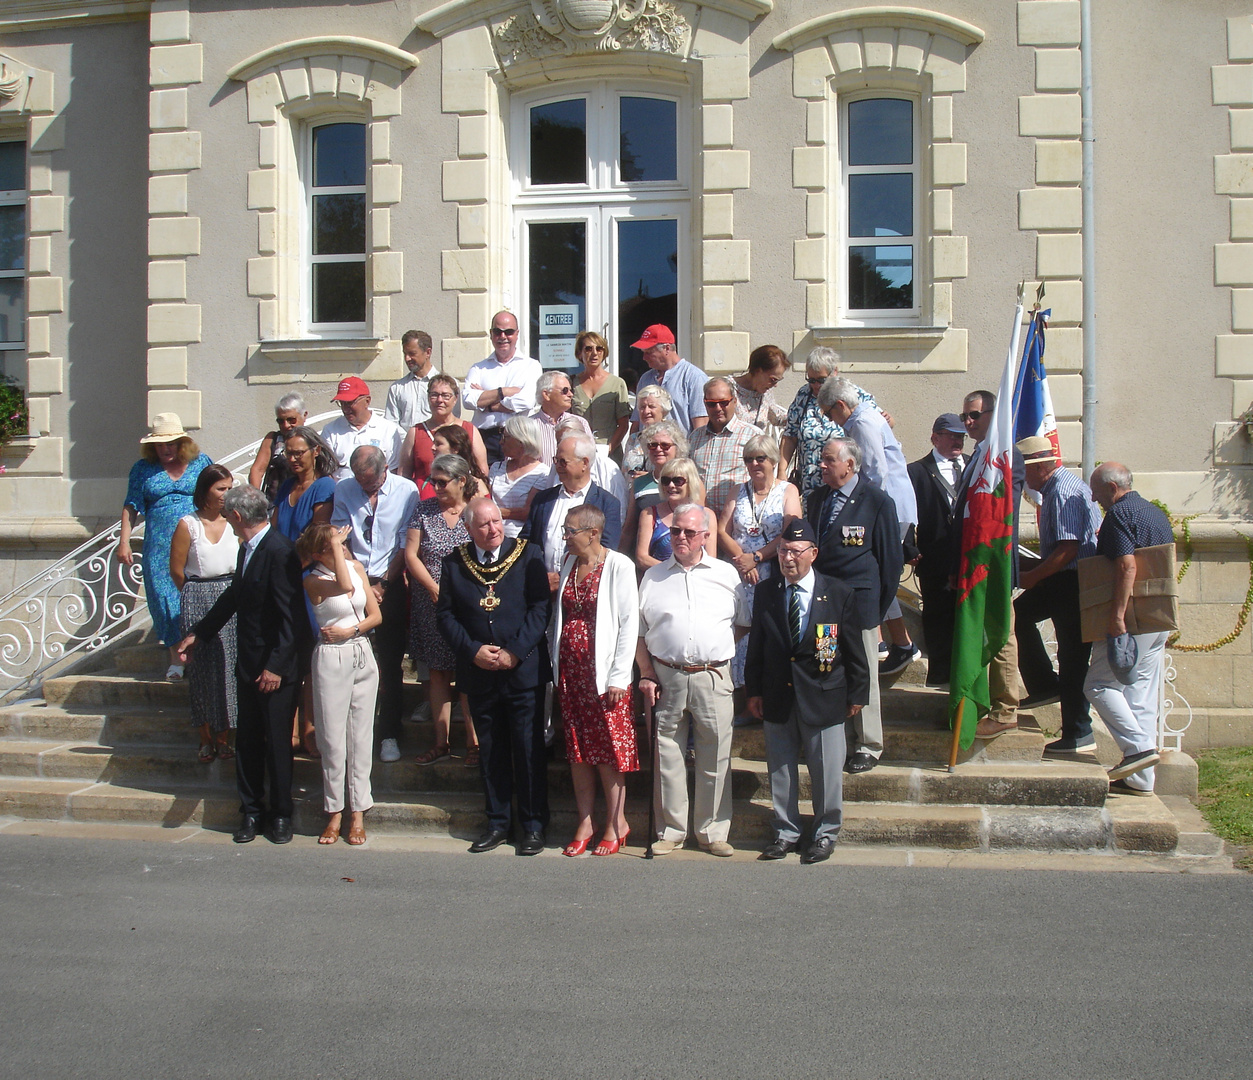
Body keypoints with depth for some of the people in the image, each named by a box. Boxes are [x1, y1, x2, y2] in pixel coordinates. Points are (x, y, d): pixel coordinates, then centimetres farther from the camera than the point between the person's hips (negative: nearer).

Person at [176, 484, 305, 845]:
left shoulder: (279, 552, -20)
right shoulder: (247, 548, 9)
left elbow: (293, 617, -22)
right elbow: (235, 596, 23)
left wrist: (276, 666, -23)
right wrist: (198, 633, 27)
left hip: (275, 670, -8)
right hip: (248, 666, 8)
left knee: (277, 743, 5)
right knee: (247, 741, 14)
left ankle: (280, 815, 20)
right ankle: (250, 811, 27)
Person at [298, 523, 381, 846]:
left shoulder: (356, 567, 6)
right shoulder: (313, 581, -7)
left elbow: (375, 615, 9)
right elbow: (345, 586, -28)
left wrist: (351, 629, -8)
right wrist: (336, 545, -19)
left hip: (362, 656, 4)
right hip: (331, 659, -4)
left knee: (360, 736, 6)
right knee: (333, 738, 2)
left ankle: (358, 812, 12)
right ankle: (334, 811, 13)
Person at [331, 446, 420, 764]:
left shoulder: (406, 491, -3)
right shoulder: (344, 490, 5)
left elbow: (405, 546, -2)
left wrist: (382, 585, -5)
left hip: (390, 586, -2)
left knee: (391, 663, 2)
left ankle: (389, 734, 10)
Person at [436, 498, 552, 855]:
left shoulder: (527, 556, -1)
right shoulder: (455, 563, 6)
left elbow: (540, 608, -5)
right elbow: (445, 614, 5)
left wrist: (514, 652, -14)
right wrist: (473, 650, -8)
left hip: (523, 669, -3)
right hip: (479, 675, 3)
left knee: (529, 751, 2)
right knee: (491, 752, 11)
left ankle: (533, 825, 13)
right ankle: (497, 823, 23)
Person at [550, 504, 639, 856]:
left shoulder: (618, 566, -8)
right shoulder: (568, 565, 10)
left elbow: (629, 623, -10)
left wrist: (618, 677, -14)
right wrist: (556, 666, 7)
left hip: (603, 673, -6)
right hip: (569, 671, 6)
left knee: (608, 750, 0)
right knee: (577, 751, 10)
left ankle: (615, 824, 12)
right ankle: (584, 824, 19)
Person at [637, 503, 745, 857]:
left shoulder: (726, 574, 9)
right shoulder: (653, 577, 11)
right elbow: (639, 631, 10)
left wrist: (722, 650, 0)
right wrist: (646, 675, 1)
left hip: (713, 677, -1)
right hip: (666, 677, 1)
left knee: (715, 758, 2)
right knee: (668, 757, 5)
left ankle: (713, 832, 14)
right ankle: (670, 831, 17)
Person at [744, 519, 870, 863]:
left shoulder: (839, 594, -4)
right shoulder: (764, 592, 3)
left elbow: (854, 649, -1)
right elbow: (756, 645, 6)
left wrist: (857, 694, -1)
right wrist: (754, 690, 3)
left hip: (824, 698, -2)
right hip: (777, 699, 3)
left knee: (826, 770, 7)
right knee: (780, 768, 12)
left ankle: (825, 833, 24)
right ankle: (785, 832, 27)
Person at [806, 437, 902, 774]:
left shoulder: (877, 501, -5)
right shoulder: (815, 499, 11)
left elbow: (891, 556, -3)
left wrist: (880, 605, -3)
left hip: (858, 603, -5)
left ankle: (868, 746, 16)